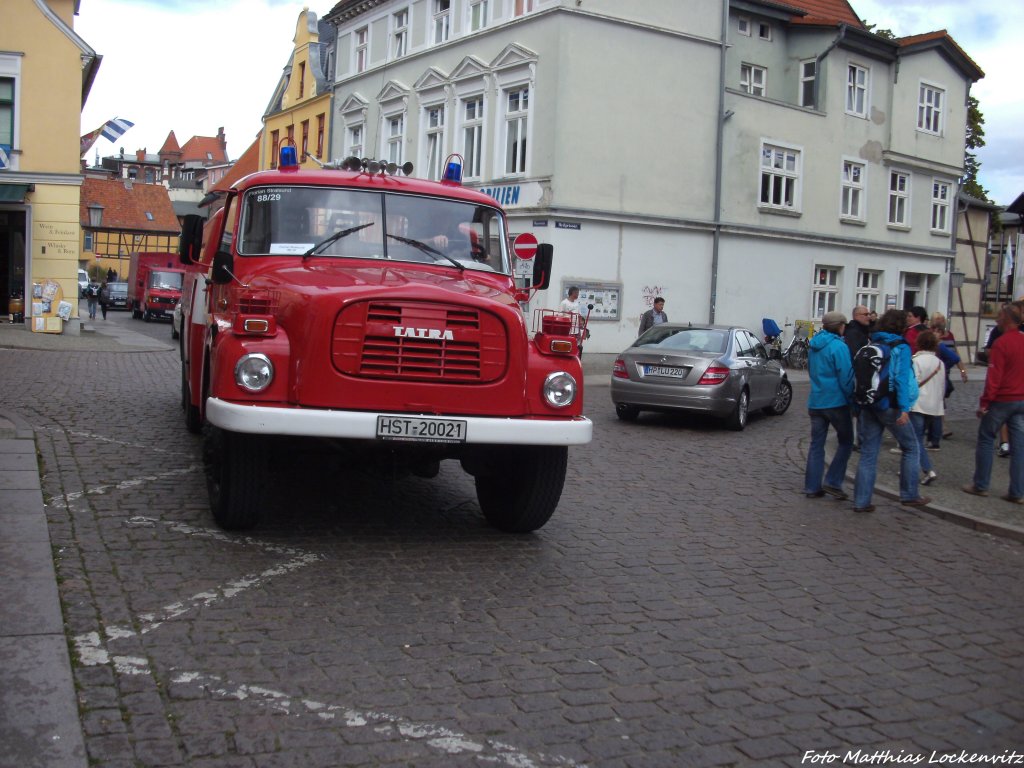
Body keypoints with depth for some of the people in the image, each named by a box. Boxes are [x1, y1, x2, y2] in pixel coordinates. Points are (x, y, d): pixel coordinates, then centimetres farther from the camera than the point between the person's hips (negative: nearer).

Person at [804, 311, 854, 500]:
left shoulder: (813, 345, 9)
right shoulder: (839, 346, -14)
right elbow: (846, 378, -14)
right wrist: (852, 399, -5)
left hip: (815, 402, 7)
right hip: (836, 402, -6)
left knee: (816, 445, 9)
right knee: (846, 442, 8)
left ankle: (812, 487, 8)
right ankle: (833, 482, 1)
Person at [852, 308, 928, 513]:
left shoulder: (871, 345, 12)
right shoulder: (900, 347, -8)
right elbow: (902, 378, -17)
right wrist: (904, 408, -20)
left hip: (869, 404, 6)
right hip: (890, 405, -6)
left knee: (868, 453, 7)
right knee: (910, 448, 11)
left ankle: (861, 500, 6)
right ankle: (909, 494, 14)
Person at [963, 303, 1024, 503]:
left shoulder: (1001, 343, -15)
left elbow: (994, 377, -16)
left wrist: (984, 402, -11)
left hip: (1002, 400, -6)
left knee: (985, 440, 7)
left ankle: (981, 485, 10)